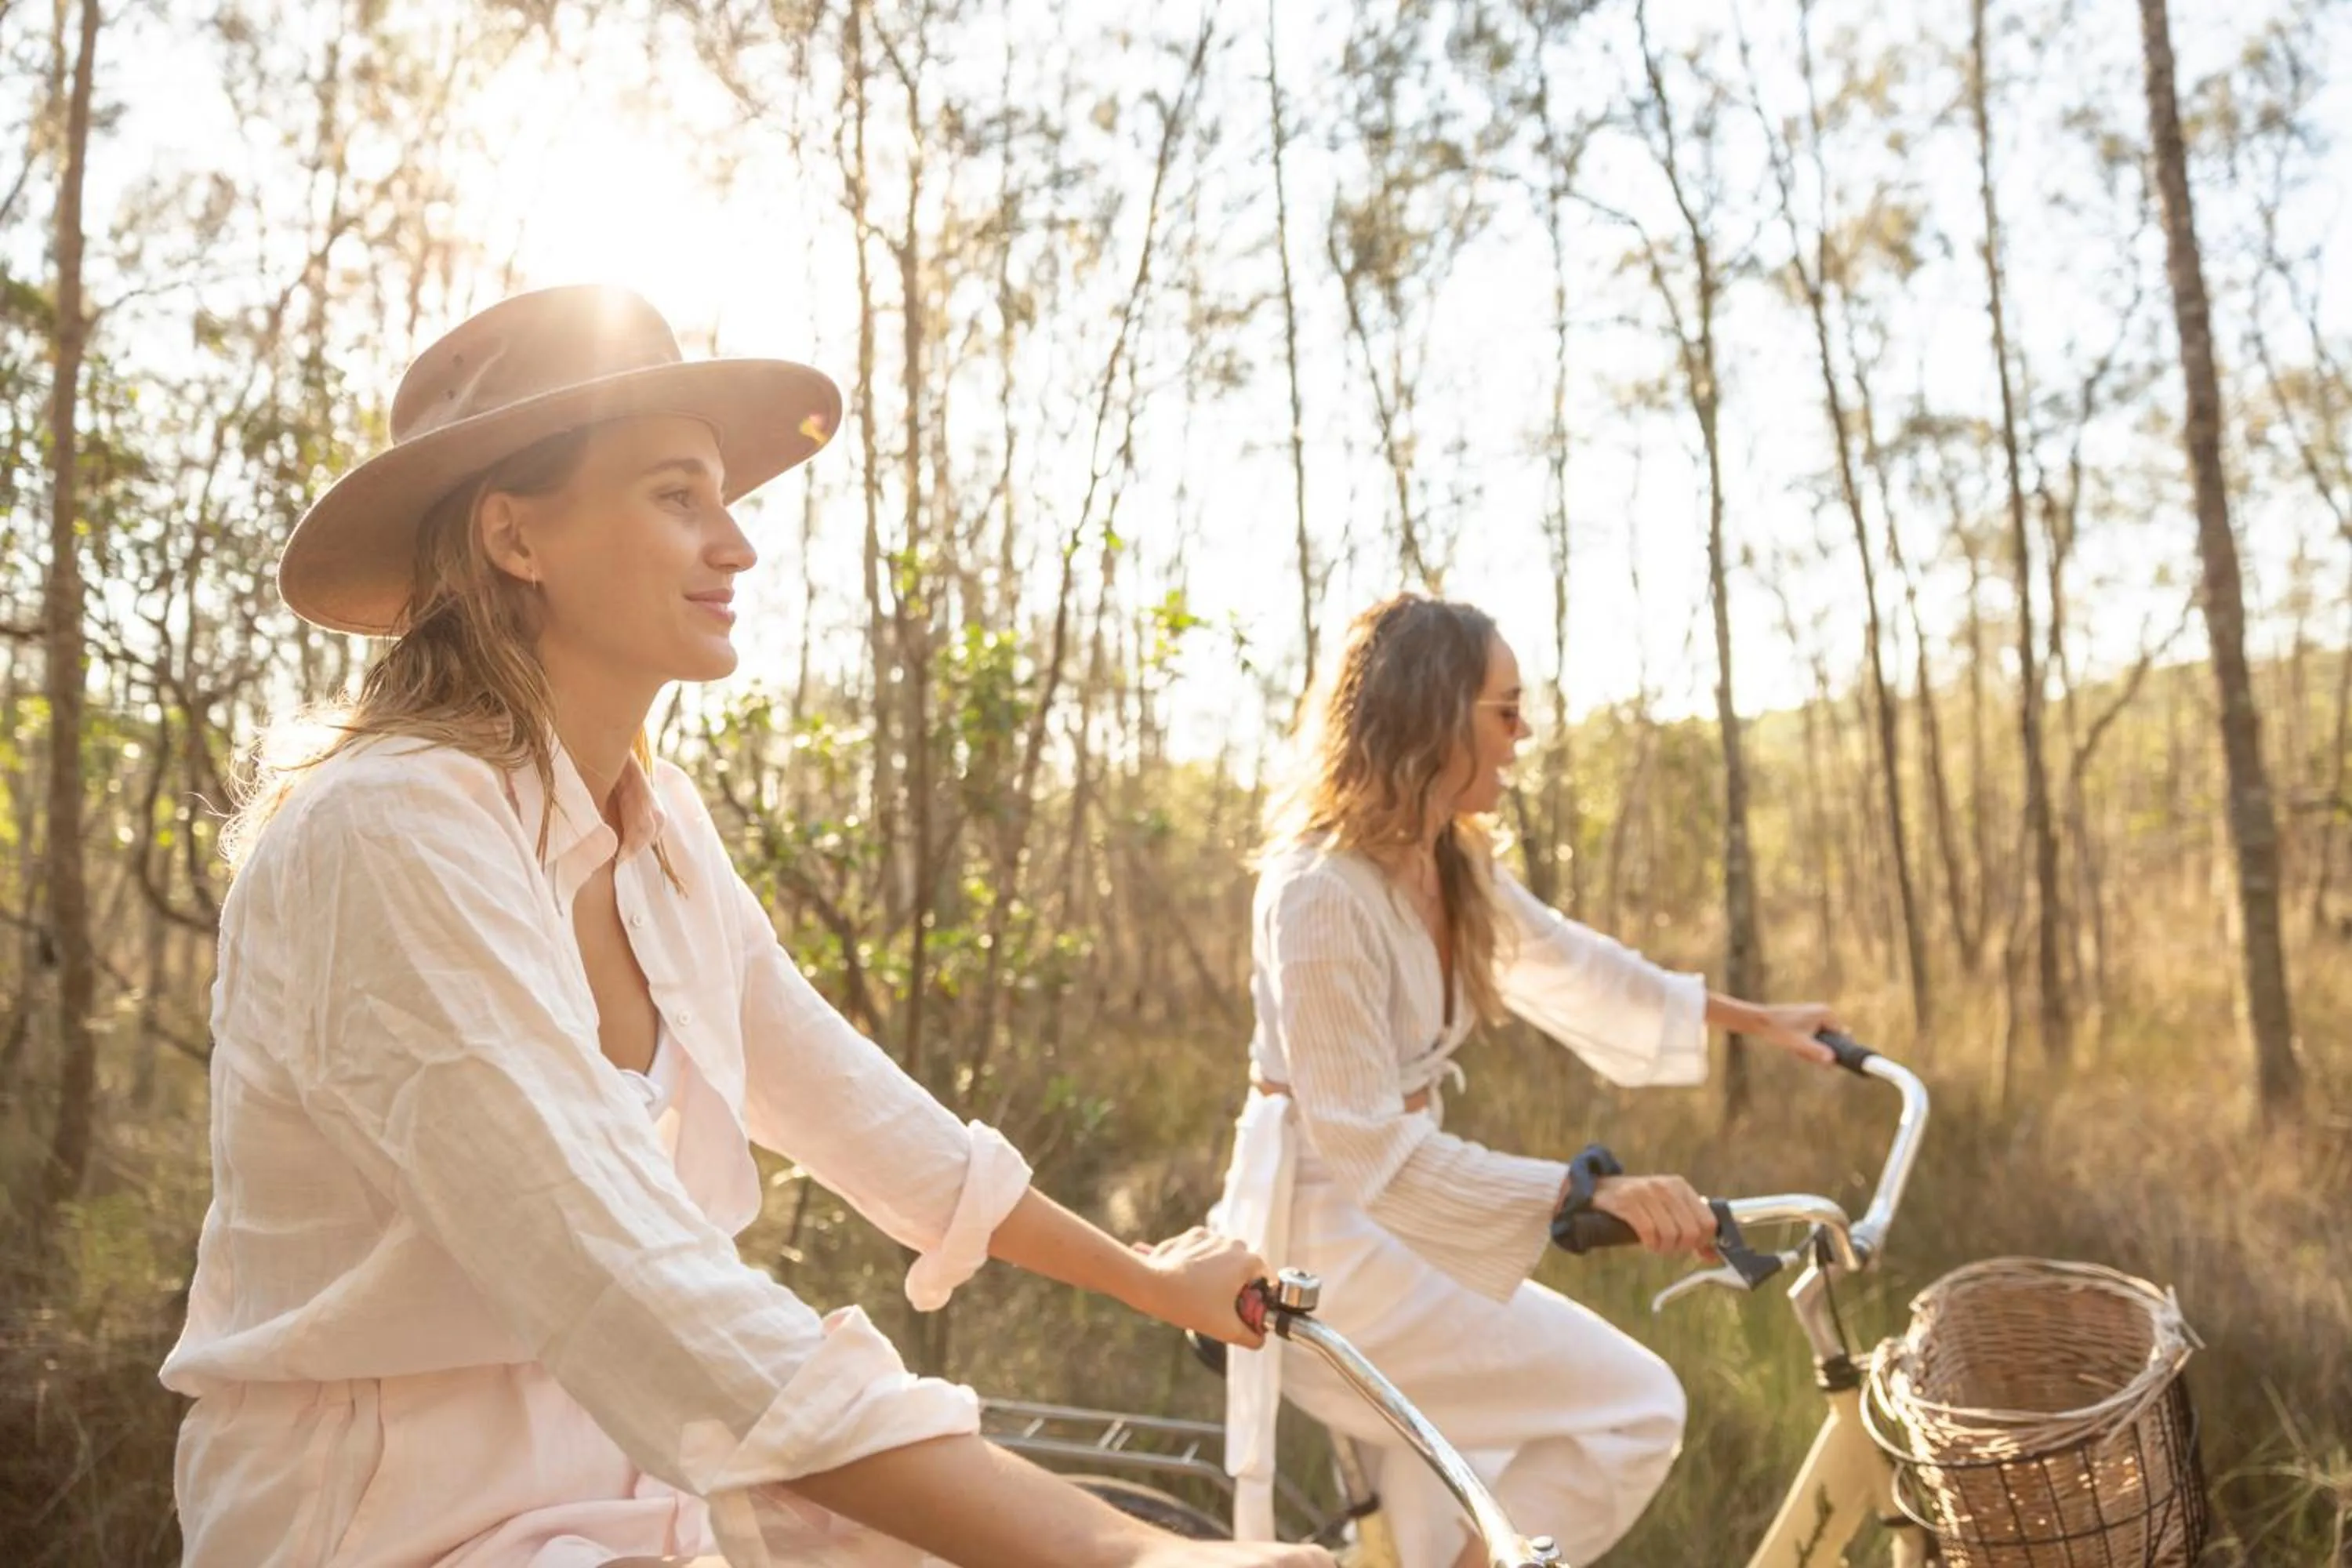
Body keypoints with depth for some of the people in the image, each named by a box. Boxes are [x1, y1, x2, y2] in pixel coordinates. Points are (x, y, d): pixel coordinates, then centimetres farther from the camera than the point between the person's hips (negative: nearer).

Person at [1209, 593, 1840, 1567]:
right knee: (1635, 1408, -13)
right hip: (1323, 1247, -9)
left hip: (1397, 1236, 9)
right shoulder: (1320, 891, -23)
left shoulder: (1451, 869, 4)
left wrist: (1753, 1020, 25)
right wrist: (1585, 1191, -31)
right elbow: (1369, 1151, -25)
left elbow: (1575, 967, 20)